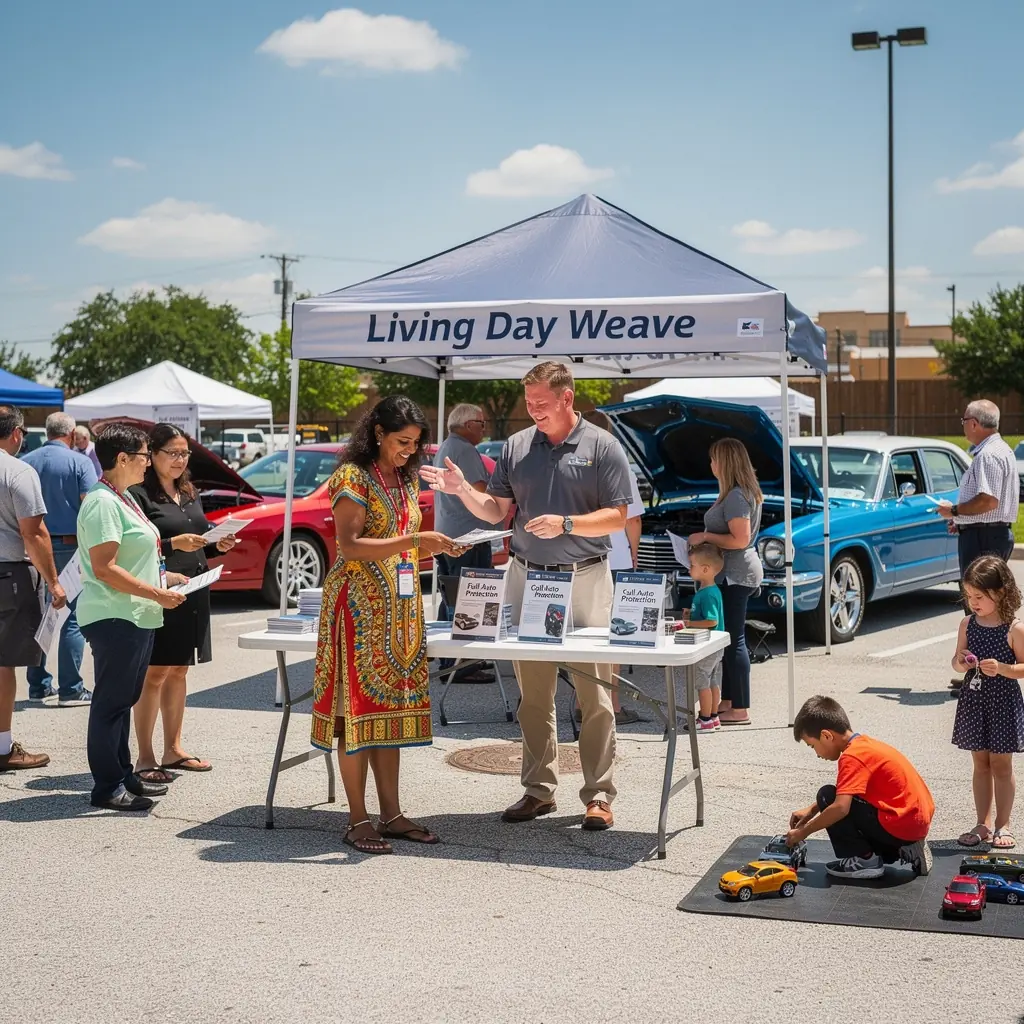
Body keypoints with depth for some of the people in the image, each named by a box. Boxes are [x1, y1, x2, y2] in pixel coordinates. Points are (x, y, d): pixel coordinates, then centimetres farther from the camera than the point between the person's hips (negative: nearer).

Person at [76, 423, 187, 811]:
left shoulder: (125, 499, 16)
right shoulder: (102, 503, -16)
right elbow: (104, 568, -22)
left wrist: (165, 576, 14)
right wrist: (156, 594, -20)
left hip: (137, 617, 10)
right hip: (114, 618, -10)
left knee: (123, 699, 16)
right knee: (111, 701, -3)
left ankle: (123, 775, 25)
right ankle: (107, 787, 3)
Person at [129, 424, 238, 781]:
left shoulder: (191, 494, 17)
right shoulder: (140, 494, -8)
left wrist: (219, 546, 3)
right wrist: (173, 544, -23)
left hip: (193, 594, 8)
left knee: (178, 671, 13)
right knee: (155, 673, -5)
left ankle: (173, 750, 21)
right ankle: (145, 758, 1)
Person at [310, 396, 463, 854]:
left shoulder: (407, 480, 14)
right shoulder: (353, 477, -9)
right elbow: (349, 546, -19)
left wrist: (436, 547, 2)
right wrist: (413, 541, -25)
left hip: (400, 608, 7)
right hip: (360, 605, -7)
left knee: (392, 706, 8)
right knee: (358, 706, -3)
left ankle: (392, 814, 14)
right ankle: (358, 821, 2)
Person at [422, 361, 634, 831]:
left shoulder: (601, 447, -1)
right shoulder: (516, 446, 10)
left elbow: (617, 516, -5)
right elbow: (496, 510, 10)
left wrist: (566, 524, -18)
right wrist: (462, 489, -7)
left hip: (584, 577, -4)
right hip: (526, 577, 4)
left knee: (594, 694, -2)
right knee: (533, 693, 8)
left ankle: (599, 795, 5)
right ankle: (538, 788, 18)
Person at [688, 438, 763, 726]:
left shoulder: (736, 497, -19)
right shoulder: (746, 492, 15)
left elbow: (740, 540, -25)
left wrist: (706, 537, -16)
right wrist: (708, 537, 16)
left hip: (735, 575, -11)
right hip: (736, 574, 11)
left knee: (734, 640, -7)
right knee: (730, 638, 16)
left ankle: (740, 710, -4)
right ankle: (728, 701, 24)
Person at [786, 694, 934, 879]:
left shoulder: (852, 757, -17)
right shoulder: (863, 744, 12)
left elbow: (840, 807, -26)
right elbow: (844, 792, 27)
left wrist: (803, 832, -14)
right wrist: (811, 810, 20)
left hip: (900, 825, -9)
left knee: (828, 796, -6)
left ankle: (865, 859, -2)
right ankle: (904, 849, 14)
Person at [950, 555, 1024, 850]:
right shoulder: (968, 624, 1)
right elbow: (957, 661, 9)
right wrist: (960, 663, -13)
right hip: (973, 701, 4)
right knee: (981, 764, 12)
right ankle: (983, 823, 21)